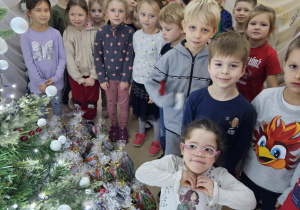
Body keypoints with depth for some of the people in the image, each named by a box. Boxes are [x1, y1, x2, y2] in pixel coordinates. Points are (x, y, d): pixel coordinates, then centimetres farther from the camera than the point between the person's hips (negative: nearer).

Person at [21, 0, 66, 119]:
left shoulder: (55, 33, -8)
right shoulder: (25, 35, -11)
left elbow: (62, 57, -5)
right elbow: (29, 62, -10)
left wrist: (56, 77, -13)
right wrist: (40, 82, -14)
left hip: (55, 81, 1)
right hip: (38, 83, -1)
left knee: (57, 105, 19)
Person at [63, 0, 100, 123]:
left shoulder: (93, 32, -7)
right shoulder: (67, 33, -6)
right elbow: (69, 57, -8)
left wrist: (93, 76, -13)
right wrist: (79, 78, -13)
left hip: (91, 75, 0)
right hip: (75, 75, 1)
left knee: (91, 100, 12)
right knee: (78, 101, 14)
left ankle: (90, 121, 33)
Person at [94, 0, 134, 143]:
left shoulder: (129, 32, -11)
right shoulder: (101, 32, -8)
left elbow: (129, 57, -11)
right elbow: (98, 57, -4)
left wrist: (126, 78, -12)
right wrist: (102, 78, -6)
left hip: (123, 75, -1)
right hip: (109, 75, 2)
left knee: (124, 104, 11)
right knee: (111, 103, 16)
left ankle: (123, 128, 32)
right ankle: (113, 126, 38)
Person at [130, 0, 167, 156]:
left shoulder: (161, 38, -18)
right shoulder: (136, 35, 0)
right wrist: (131, 81, 13)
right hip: (137, 82, 5)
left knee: (155, 114, 12)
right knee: (140, 111, 23)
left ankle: (157, 141, 33)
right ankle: (141, 133, 47)